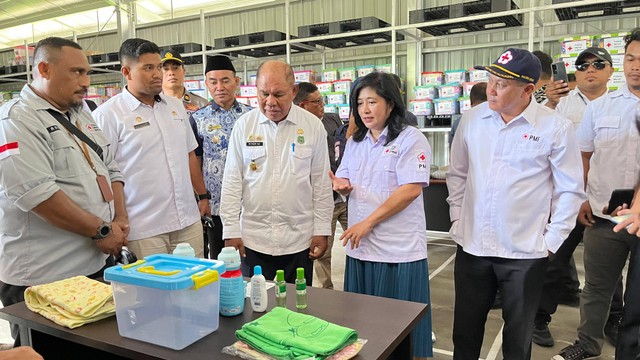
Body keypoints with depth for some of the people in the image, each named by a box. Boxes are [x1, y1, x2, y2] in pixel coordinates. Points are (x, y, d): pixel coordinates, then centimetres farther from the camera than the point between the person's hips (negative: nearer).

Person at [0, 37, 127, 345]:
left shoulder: (81, 116, 13)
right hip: (44, 278, -7)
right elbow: (37, 193, -24)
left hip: (99, 263, 8)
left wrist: (120, 219, 0)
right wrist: (101, 230, -17)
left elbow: (110, 170, 16)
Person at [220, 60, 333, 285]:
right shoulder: (244, 125, 0)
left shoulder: (313, 126, -1)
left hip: (299, 239, 0)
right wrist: (231, 231, -1)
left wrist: (322, 230, 2)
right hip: (252, 239, 1)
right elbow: (232, 181, 2)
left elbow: (321, 183, 3)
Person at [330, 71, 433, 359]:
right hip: (360, 246, 6)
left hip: (400, 249, -6)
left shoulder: (411, 139, -7)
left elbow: (411, 189, -16)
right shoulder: (355, 142, 14)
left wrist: (368, 222, -17)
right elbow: (345, 179, 20)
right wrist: (342, 185, -6)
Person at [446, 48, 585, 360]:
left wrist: (552, 240, -4)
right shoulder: (472, 118, 1)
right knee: (465, 329, 17)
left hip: (524, 252, -2)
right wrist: (456, 217, 6)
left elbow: (570, 190, -3)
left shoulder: (556, 127, -9)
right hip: (471, 245, 3)